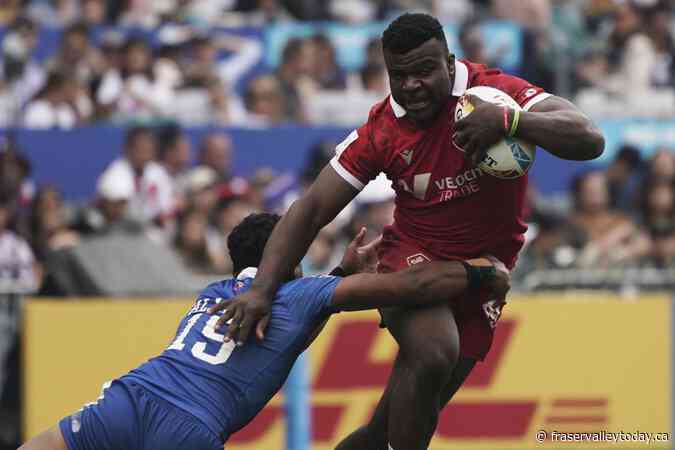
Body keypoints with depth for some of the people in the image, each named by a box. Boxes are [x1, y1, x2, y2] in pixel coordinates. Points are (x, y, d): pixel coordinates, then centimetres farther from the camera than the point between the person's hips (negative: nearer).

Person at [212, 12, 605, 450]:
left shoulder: (493, 92, -17)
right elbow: (312, 211, -8)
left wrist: (509, 120, -45)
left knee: (417, 413, 4)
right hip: (413, 255, -1)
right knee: (433, 353, -33)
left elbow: (589, 141, -28)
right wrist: (262, 290, -20)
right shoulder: (381, 131, -11)